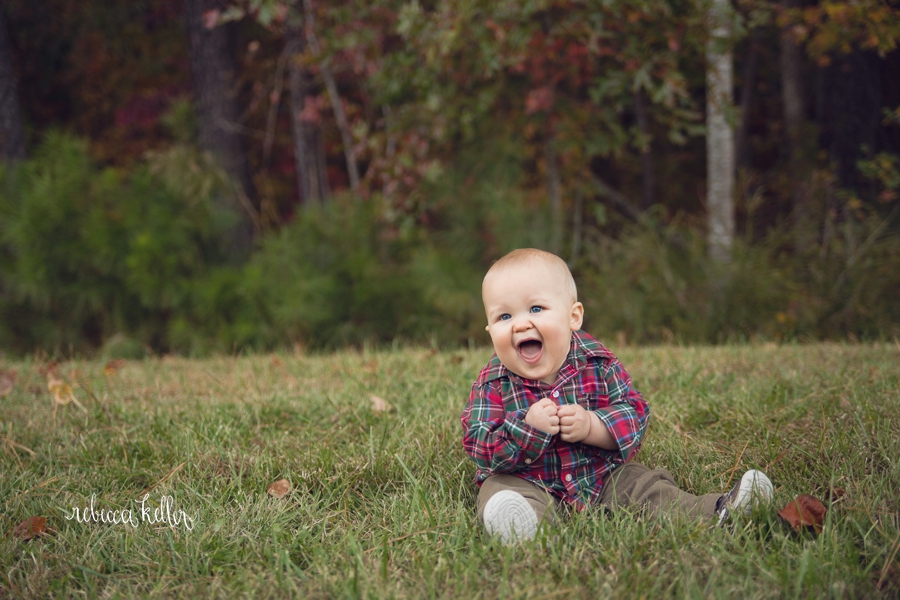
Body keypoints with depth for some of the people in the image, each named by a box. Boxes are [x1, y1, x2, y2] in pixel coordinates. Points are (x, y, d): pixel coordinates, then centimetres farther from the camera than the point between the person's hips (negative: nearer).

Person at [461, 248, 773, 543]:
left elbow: (635, 415, -8)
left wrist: (590, 426, -27)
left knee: (644, 485, -10)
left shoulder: (597, 364, -6)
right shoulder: (492, 385, -11)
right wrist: (527, 427, -32)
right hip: (526, 482, -3)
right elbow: (479, 447, -17)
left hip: (601, 475, 3)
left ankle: (714, 512, -11)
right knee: (499, 492, -31)